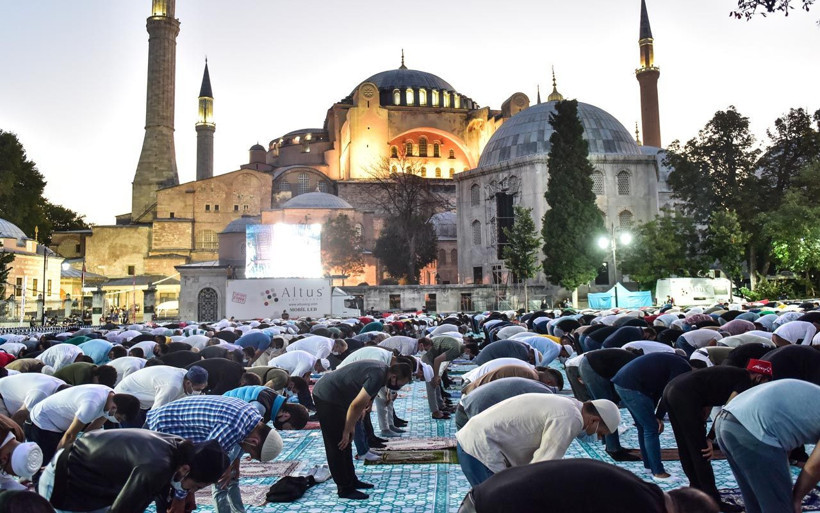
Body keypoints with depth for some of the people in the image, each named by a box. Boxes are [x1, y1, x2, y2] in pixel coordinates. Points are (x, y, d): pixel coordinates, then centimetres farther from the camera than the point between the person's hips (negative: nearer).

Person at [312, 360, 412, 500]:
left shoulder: (381, 370, 6)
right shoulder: (377, 377, -24)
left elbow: (362, 403, 12)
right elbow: (356, 405, -25)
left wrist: (351, 427, 11)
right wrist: (347, 431, -14)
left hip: (332, 397, 10)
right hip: (326, 397, -10)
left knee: (345, 442, 16)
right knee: (339, 445, -3)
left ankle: (351, 481, 26)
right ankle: (344, 489, 6)